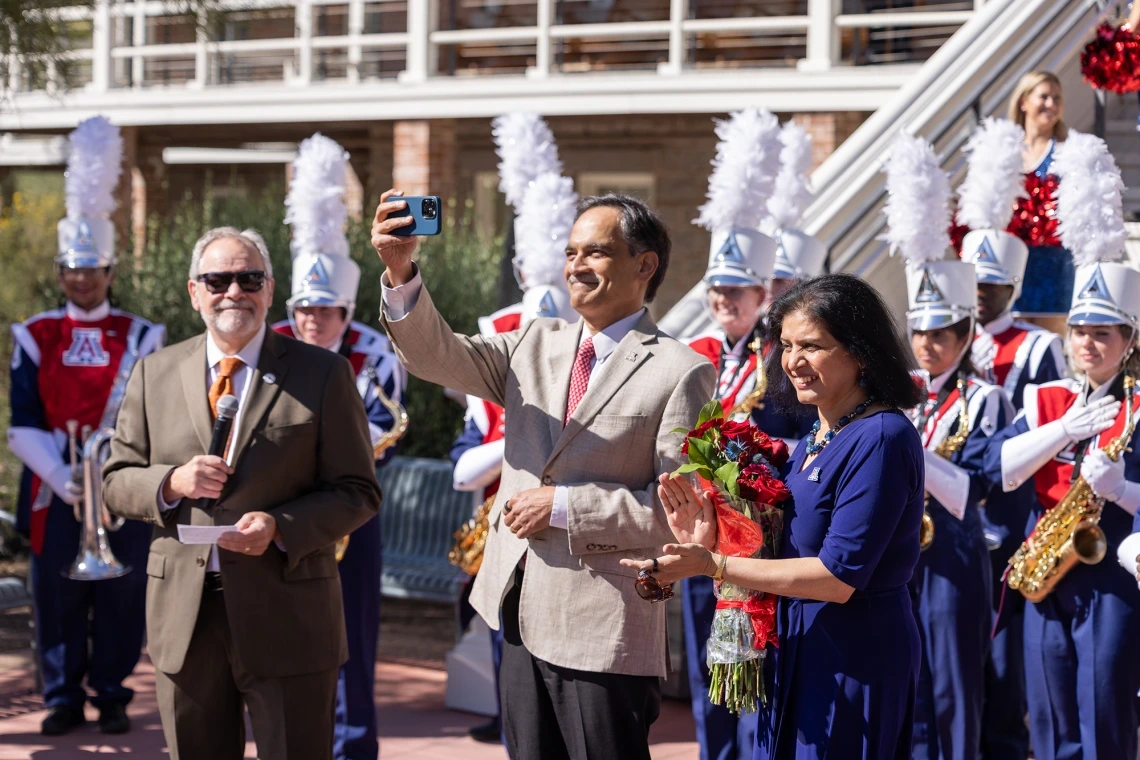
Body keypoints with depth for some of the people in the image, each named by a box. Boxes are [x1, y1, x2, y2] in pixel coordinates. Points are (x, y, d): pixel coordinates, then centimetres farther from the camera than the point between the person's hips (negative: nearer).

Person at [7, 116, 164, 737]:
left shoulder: (141, 338, 3)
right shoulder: (34, 339, 4)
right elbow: (24, 426, -3)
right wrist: (62, 477, -16)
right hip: (54, 492, 0)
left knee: (122, 595, 3)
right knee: (57, 597, 3)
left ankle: (112, 696, 15)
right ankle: (63, 697, 14)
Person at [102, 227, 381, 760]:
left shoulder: (323, 375, 0)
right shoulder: (154, 374, 9)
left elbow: (358, 493, -2)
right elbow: (116, 481, 11)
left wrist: (280, 527, -18)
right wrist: (171, 483, -11)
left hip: (286, 617, -3)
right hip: (184, 615, 3)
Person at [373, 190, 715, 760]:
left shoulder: (681, 373, -9)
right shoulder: (536, 345, 10)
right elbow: (438, 357, -2)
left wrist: (564, 505, -16)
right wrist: (400, 271, -18)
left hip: (605, 630, -6)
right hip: (523, 617, 6)